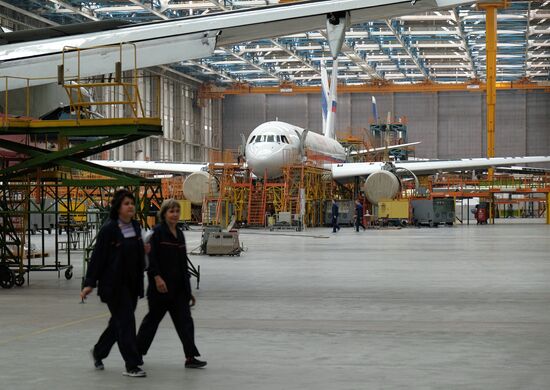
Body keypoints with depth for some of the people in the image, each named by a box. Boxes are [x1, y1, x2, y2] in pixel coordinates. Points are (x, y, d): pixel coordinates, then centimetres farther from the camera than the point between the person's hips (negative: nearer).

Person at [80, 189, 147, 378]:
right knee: (125, 322, -7)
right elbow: (98, 256, -13)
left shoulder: (135, 226, 6)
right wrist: (89, 283, -15)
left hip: (132, 283, 7)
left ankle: (98, 351, 38)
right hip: (113, 284, -7)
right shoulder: (109, 229, -14)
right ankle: (131, 366, -2)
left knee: (120, 321, 17)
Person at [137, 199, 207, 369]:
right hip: (161, 285, -6)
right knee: (153, 318, 5)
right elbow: (151, 257, -16)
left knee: (184, 320, 0)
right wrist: (157, 277, -26)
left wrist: (188, 290, 17)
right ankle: (137, 352, 21)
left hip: (178, 287, 6)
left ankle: (190, 357, -2)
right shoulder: (158, 232, -9)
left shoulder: (179, 234, 13)